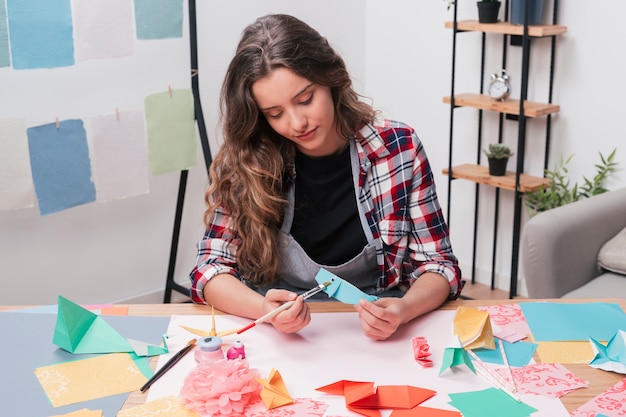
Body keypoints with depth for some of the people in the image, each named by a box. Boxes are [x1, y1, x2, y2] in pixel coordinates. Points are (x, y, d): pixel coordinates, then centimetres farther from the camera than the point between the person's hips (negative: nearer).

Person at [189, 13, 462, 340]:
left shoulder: (398, 148, -7)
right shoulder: (245, 162, -7)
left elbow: (438, 264, -3)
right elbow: (210, 268, -6)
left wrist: (403, 310, -24)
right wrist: (264, 309, -26)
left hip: (374, 335, 0)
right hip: (276, 335, 0)